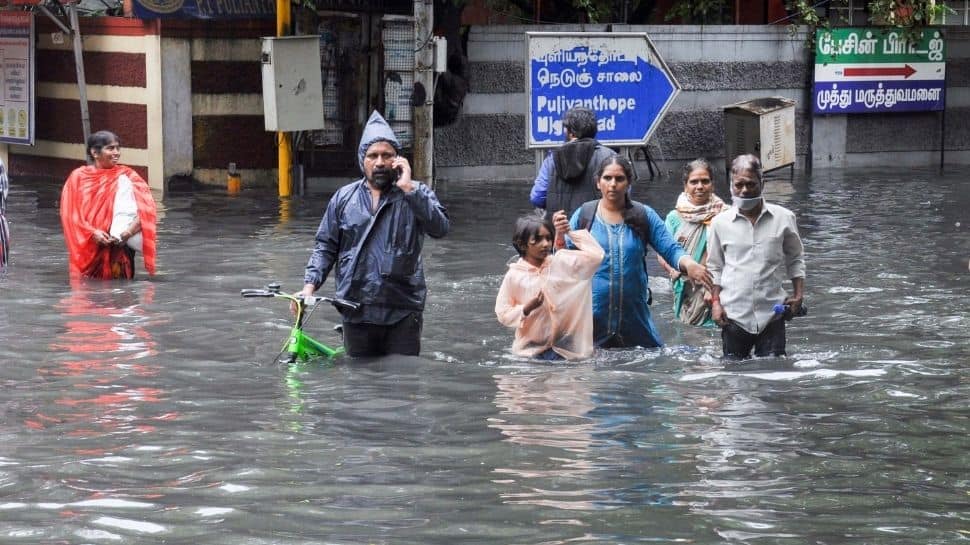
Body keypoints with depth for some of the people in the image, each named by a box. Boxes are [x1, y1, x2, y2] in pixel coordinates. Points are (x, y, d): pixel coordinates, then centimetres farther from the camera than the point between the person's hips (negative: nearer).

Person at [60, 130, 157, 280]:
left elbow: (147, 210, -3)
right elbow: (70, 215, -1)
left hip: (119, 252, 0)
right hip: (88, 252, 0)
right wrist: (92, 233, -17)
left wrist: (129, 231, -20)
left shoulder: (126, 177, 5)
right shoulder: (79, 177, 6)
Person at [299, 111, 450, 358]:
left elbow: (440, 228, -15)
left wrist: (407, 188, -16)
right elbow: (326, 246, 12)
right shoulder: (345, 198, 10)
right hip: (357, 313, 2)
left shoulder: (416, 194, 3)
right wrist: (310, 286, -2)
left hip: (402, 312, -2)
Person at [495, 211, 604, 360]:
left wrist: (571, 232, -18)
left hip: (563, 348, 1)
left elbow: (596, 255, -13)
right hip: (530, 349, -1)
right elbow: (503, 314, -2)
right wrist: (527, 309, -20)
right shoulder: (514, 275, -6)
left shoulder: (561, 263, -3)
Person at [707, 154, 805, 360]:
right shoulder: (720, 223, 4)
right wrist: (715, 302, 1)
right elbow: (715, 268, 12)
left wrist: (798, 294, 2)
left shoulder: (783, 218, 3)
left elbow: (795, 260, 13)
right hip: (734, 314, 1)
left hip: (771, 313, 0)